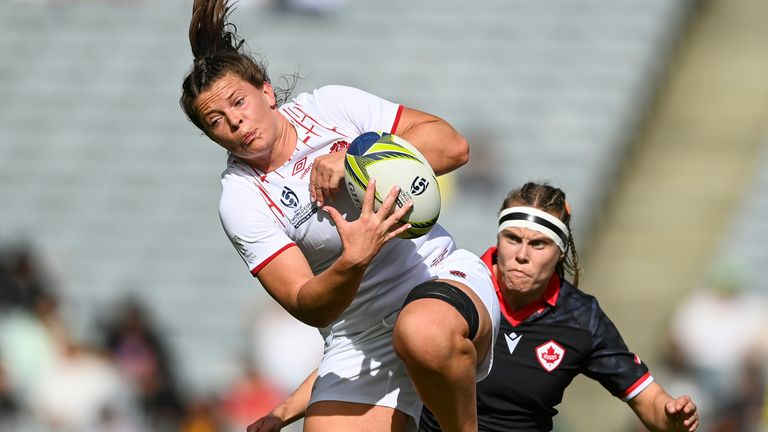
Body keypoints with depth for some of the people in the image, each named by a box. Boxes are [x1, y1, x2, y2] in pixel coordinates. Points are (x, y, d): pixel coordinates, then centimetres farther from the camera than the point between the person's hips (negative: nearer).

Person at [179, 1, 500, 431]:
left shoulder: (329, 105, -3)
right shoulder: (241, 200, -6)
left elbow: (451, 145, -7)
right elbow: (309, 306, -15)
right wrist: (351, 264, -36)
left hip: (444, 274, -1)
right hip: (359, 339, 1)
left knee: (423, 334, -37)